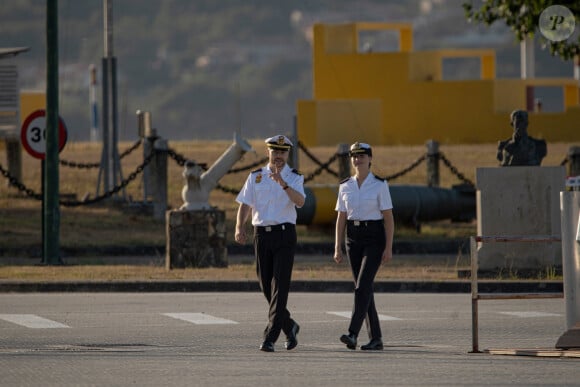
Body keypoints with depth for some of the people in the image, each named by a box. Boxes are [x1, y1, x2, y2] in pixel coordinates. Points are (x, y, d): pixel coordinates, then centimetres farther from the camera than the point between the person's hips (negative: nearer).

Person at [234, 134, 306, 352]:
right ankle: (289, 326, 29)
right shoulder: (256, 177, 10)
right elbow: (245, 204, 3)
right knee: (266, 286, 8)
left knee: (280, 286, -10)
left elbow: (300, 201, -17)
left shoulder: (294, 178, 2)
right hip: (262, 234, 3)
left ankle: (270, 338, -13)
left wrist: (283, 183, -32)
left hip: (284, 234, -3)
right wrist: (239, 228, -14)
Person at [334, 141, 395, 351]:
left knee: (363, 285, -17)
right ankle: (375, 338, 12)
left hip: (374, 237, -5)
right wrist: (337, 248, 4)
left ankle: (353, 334, -24)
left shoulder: (379, 185, -4)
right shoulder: (345, 186, 8)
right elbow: (341, 218, 9)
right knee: (363, 288, 5)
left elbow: (388, 218, -5)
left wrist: (388, 248, -11)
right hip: (353, 237, 5)